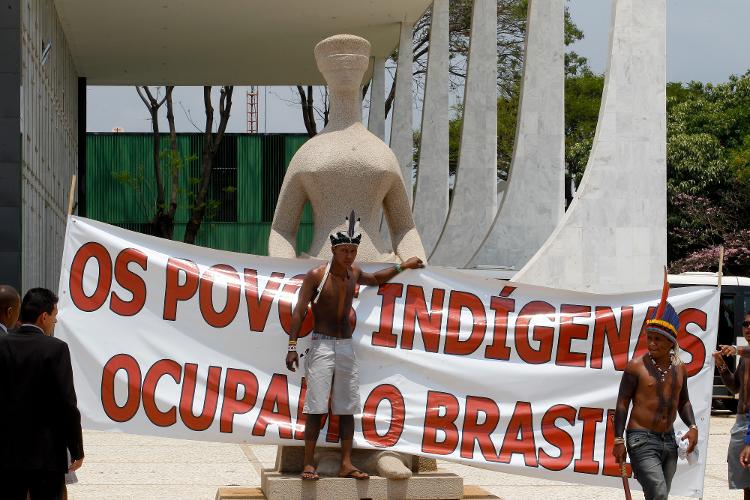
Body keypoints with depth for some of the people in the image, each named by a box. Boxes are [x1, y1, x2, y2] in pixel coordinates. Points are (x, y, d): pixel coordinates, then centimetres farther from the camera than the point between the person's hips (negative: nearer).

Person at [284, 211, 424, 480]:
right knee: (316, 408, -10)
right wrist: (292, 346, -14)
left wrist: (402, 266, 35)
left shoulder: (354, 273, 9)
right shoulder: (315, 275, -8)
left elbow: (374, 279, 33)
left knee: (347, 408, 3)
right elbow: (299, 311, -8)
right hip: (322, 345, -6)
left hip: (346, 347, 6)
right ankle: (308, 464, -8)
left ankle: (346, 464, 6)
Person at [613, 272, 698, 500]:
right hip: (642, 440, -6)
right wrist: (618, 440, -11)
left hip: (669, 440, 6)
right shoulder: (637, 366, -7)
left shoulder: (679, 368, 8)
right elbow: (622, 403, -6)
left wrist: (692, 426, 4)